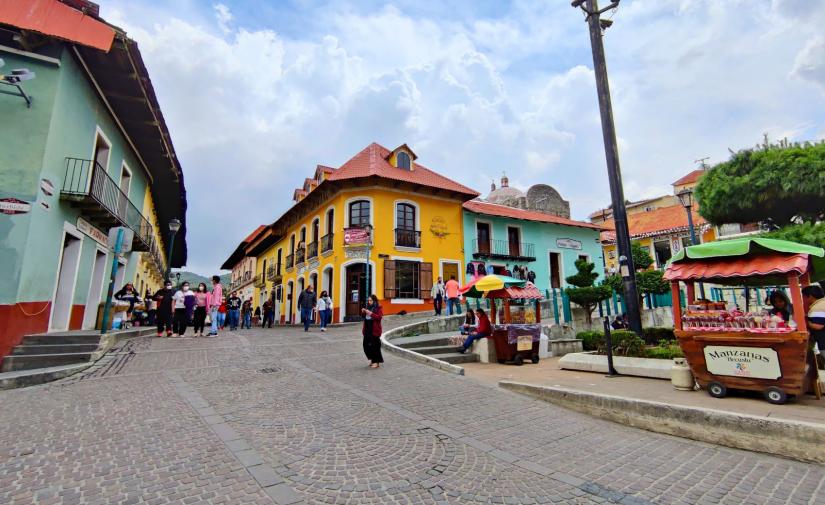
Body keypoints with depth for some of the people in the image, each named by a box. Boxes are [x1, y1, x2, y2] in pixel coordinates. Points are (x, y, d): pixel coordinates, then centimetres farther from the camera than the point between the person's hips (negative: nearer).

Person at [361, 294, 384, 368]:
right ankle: (372, 359, 28)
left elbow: (379, 317, -18)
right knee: (366, 345, 10)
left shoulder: (378, 308, -6)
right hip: (367, 329, 7)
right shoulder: (368, 307, 12)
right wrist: (363, 312, 1)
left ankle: (376, 362, 9)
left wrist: (371, 313, -25)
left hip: (374, 330, -7)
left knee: (374, 346, -4)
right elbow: (364, 317, 22)